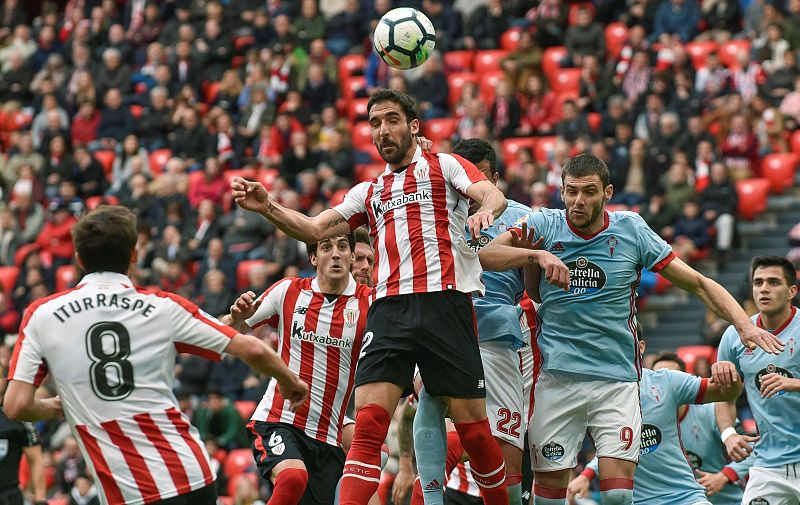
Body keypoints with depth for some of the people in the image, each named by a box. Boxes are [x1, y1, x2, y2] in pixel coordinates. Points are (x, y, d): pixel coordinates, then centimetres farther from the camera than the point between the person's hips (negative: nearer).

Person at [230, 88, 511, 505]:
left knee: (472, 425, -3)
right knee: (368, 422, -14)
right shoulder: (367, 192, 26)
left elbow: (493, 195, -4)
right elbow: (314, 229, 19)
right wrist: (268, 208, 2)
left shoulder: (444, 166, 13)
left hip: (445, 302, -3)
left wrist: (485, 209, -29)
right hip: (388, 310, 3)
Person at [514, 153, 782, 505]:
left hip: (617, 377, 0)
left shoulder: (631, 230, 2)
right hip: (555, 378, 0)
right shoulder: (544, 225, 1)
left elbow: (698, 283, 5)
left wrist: (744, 324, -6)